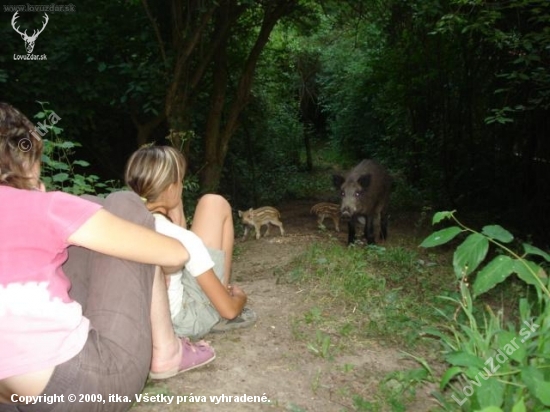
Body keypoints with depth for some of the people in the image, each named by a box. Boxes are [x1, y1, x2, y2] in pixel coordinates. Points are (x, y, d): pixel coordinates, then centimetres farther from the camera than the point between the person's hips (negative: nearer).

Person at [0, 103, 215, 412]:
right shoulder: (39, 208, -11)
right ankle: (165, 351, 10)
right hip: (83, 386, -7)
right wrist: (154, 269, 16)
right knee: (123, 206, 6)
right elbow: (176, 254, -7)